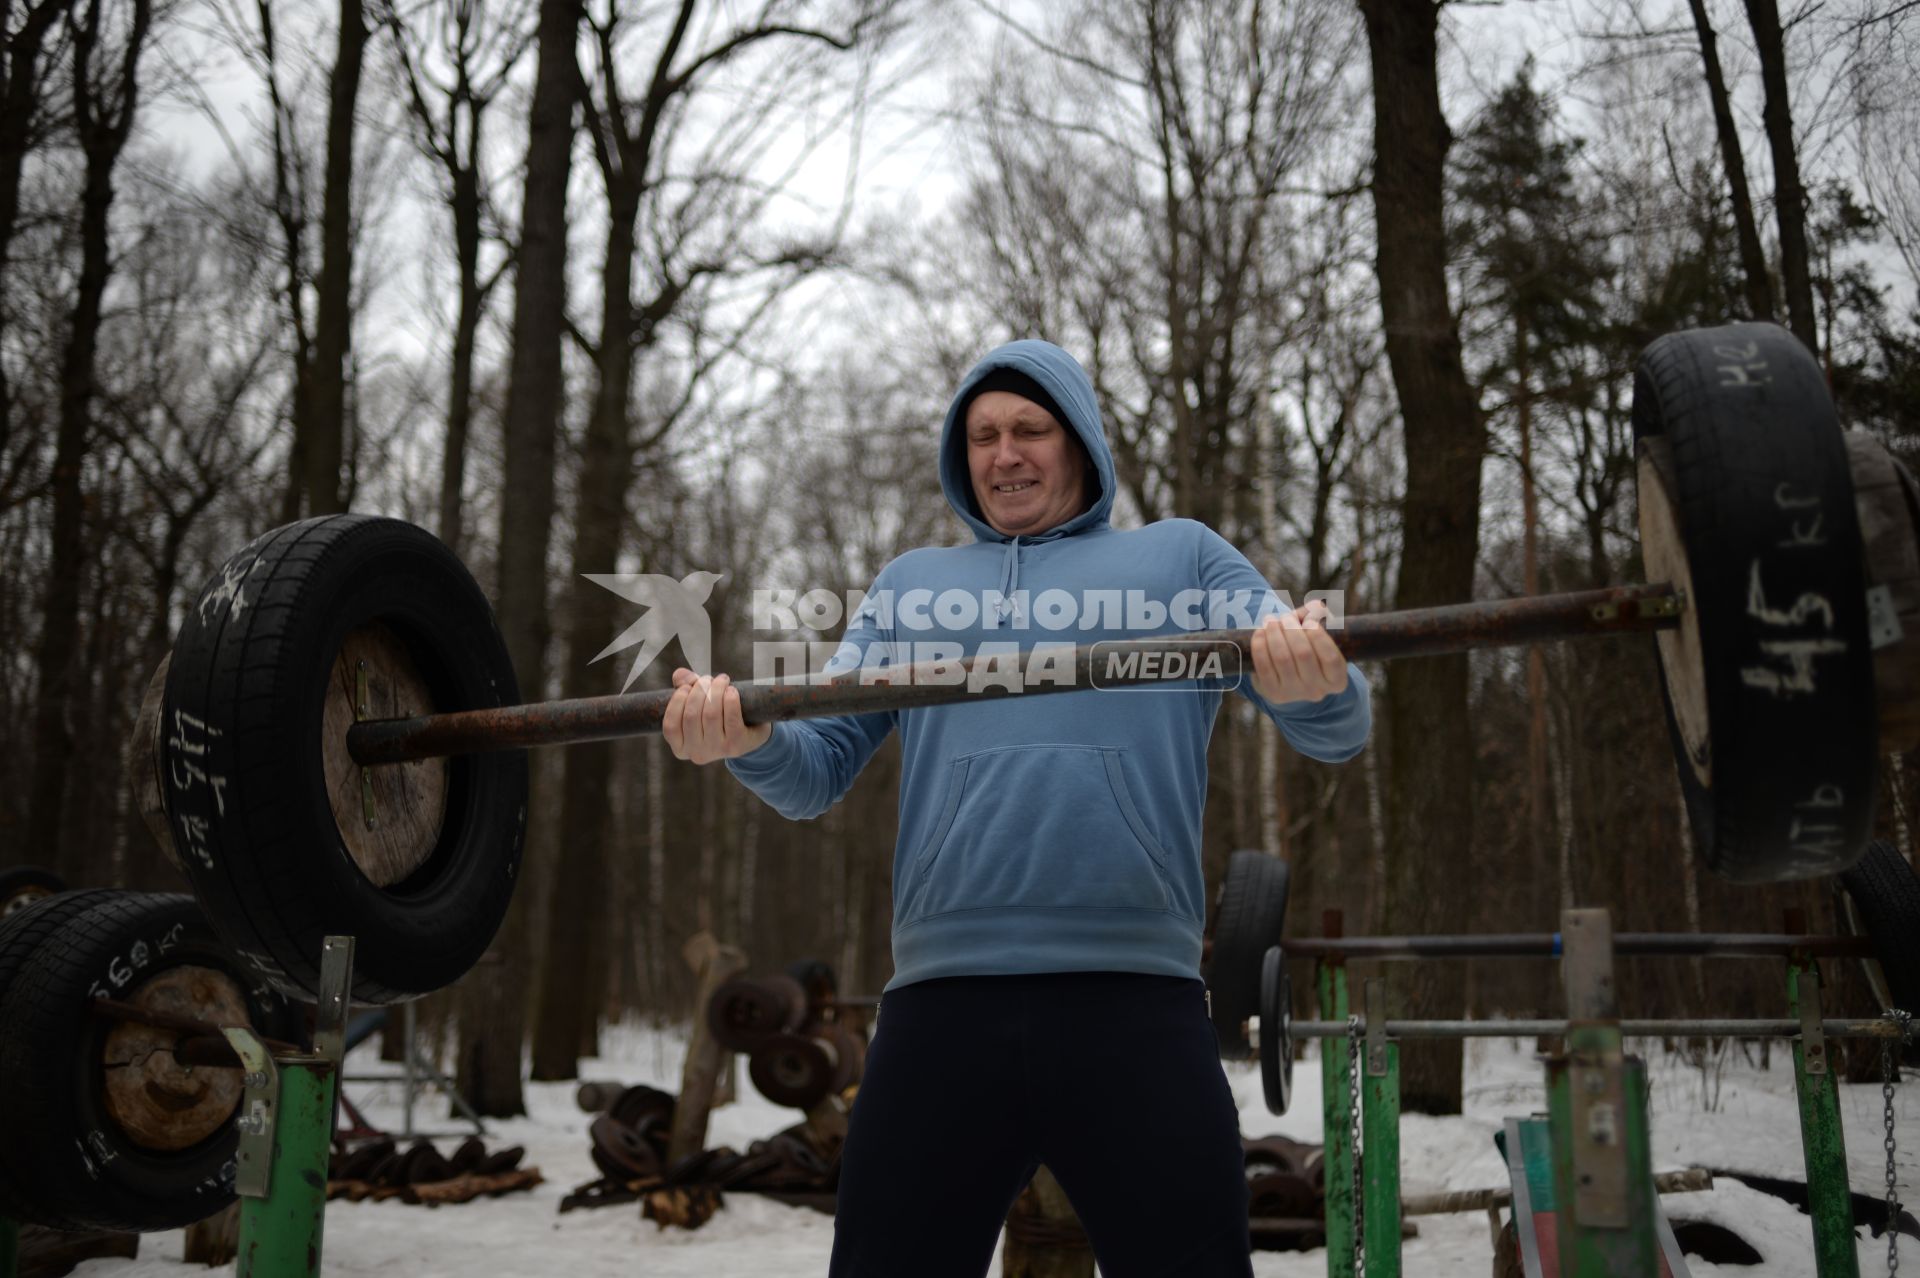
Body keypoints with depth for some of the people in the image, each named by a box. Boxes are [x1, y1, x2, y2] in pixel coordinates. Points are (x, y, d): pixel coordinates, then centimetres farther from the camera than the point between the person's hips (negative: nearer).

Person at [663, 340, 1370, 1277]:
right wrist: (743, 735, -11)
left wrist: (1312, 674, -21)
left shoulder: (1180, 556, 15)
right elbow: (815, 772, 14)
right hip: (941, 1002, 2)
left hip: (1135, 997, -2)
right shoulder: (911, 583, 21)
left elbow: (1336, 731, 5)